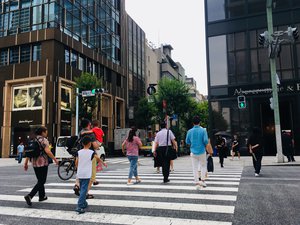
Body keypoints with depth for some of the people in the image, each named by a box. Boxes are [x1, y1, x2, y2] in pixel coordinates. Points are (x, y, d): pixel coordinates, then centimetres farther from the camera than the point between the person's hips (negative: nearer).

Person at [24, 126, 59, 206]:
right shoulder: (44, 140, -9)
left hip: (34, 163, 8)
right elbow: (47, 151, -20)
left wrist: (26, 163, 15)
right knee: (42, 181, -2)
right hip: (43, 163, -7)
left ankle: (42, 196, 29)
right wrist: (55, 159, -12)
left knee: (40, 180, 20)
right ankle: (29, 196, -15)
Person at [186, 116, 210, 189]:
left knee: (195, 168, 7)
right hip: (202, 151, -2)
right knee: (203, 166, 16)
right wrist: (205, 145, 8)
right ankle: (202, 180, 7)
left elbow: (187, 142, 6)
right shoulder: (203, 130, -9)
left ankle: (197, 183, 7)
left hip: (193, 152, 2)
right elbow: (206, 141, -13)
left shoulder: (190, 131, -2)